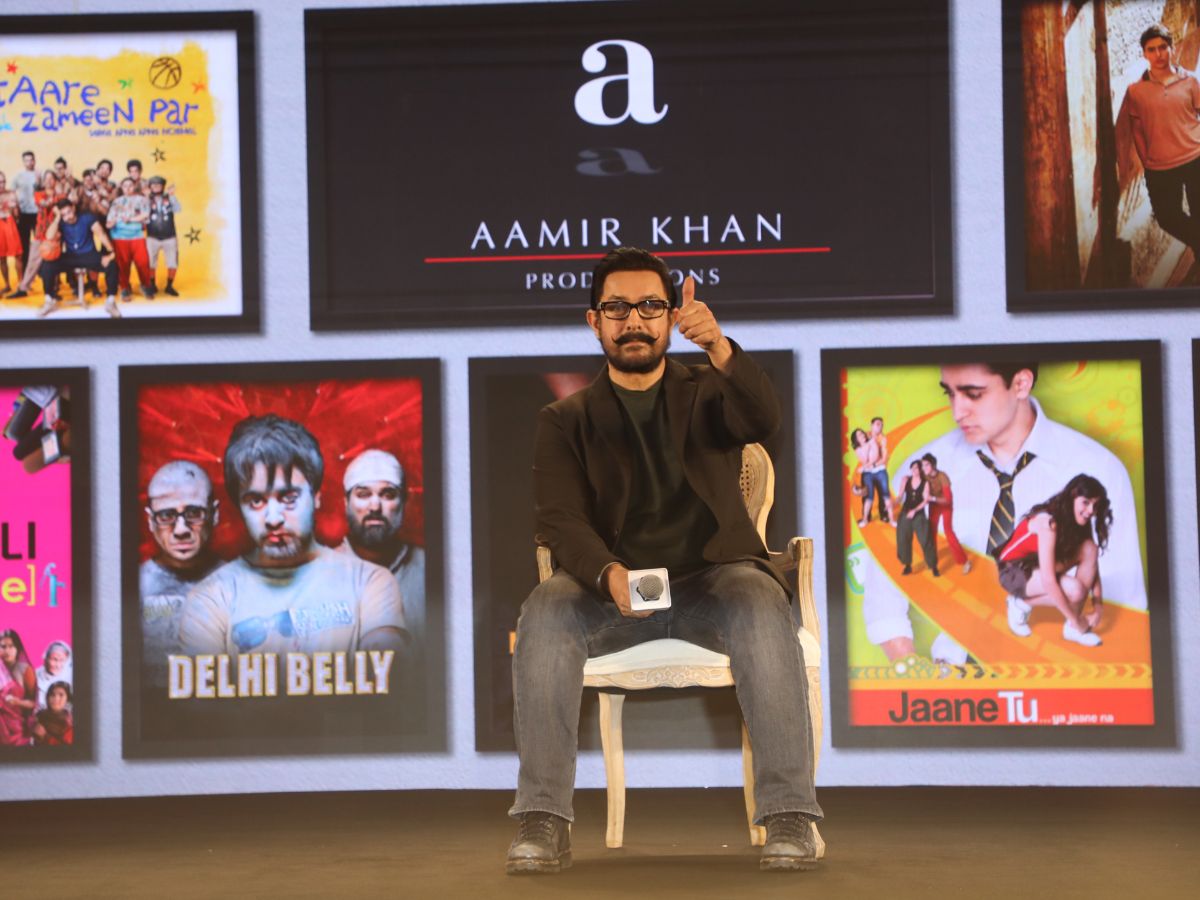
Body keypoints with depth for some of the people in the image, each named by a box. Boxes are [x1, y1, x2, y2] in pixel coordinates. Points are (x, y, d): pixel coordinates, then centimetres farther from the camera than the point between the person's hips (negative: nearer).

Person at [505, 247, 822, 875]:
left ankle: (788, 816, -35)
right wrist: (610, 575, -26)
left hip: (713, 574, 0)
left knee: (763, 606, -34)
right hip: (613, 584, 0)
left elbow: (762, 421, -10)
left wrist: (721, 350, -31)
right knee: (545, 613, -31)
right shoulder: (565, 421, 14)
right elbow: (560, 521, -2)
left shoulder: (707, 392, 15)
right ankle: (543, 821, -32)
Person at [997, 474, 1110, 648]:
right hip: (1015, 571, -8)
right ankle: (1022, 603, -3)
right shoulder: (1048, 522, -31)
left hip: (1042, 566, 8)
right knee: (1075, 590, -31)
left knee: (1089, 549, -18)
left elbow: (1093, 565, -5)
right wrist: (1075, 619, -28)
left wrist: (1098, 606, -18)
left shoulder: (1078, 523, -8)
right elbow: (1048, 580, -34)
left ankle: (1073, 628, -14)